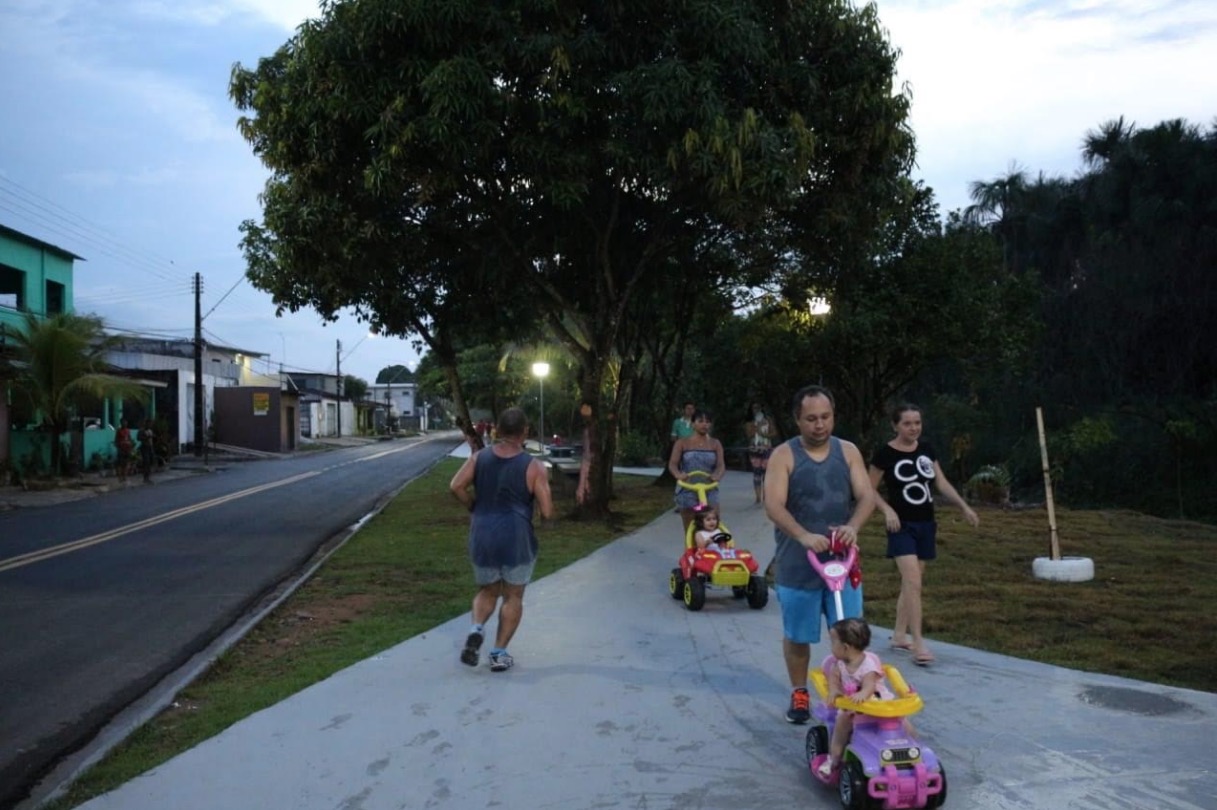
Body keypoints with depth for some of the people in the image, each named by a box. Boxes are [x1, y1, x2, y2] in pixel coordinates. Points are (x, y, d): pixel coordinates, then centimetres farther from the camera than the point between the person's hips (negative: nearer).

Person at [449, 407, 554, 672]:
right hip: (517, 539, -3)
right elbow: (547, 512, -8)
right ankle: (499, 653, 11)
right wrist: (537, 494, 12)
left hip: (482, 537, 3)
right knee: (513, 596, 14)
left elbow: (456, 486, -8)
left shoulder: (479, 457, 2)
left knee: (487, 591, 21)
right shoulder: (533, 466, -6)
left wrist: (474, 507, 7)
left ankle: (477, 628, -6)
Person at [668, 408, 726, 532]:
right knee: (690, 531, 5)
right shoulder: (682, 443, 2)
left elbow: (721, 465, -5)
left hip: (709, 491, 1)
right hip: (687, 491, -1)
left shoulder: (715, 444, 6)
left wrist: (717, 475, -29)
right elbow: (672, 464, -8)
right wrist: (678, 475, -31)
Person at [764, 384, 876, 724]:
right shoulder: (784, 455, -7)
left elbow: (867, 496, -5)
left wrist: (852, 527, -26)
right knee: (797, 635, 9)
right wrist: (803, 536, -34)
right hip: (798, 565, -2)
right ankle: (799, 693, 28)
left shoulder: (848, 451, 3)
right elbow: (774, 506, -17)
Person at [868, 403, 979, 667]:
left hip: (925, 523, 6)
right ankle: (918, 644, -13)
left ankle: (899, 635, 24)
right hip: (902, 525, -6)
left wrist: (965, 507, 3)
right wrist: (887, 509, -18)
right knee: (912, 581, -15)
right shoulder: (885, 454, -9)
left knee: (912, 581, 12)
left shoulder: (927, 449, 6)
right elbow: (870, 489, -4)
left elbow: (942, 483, 10)